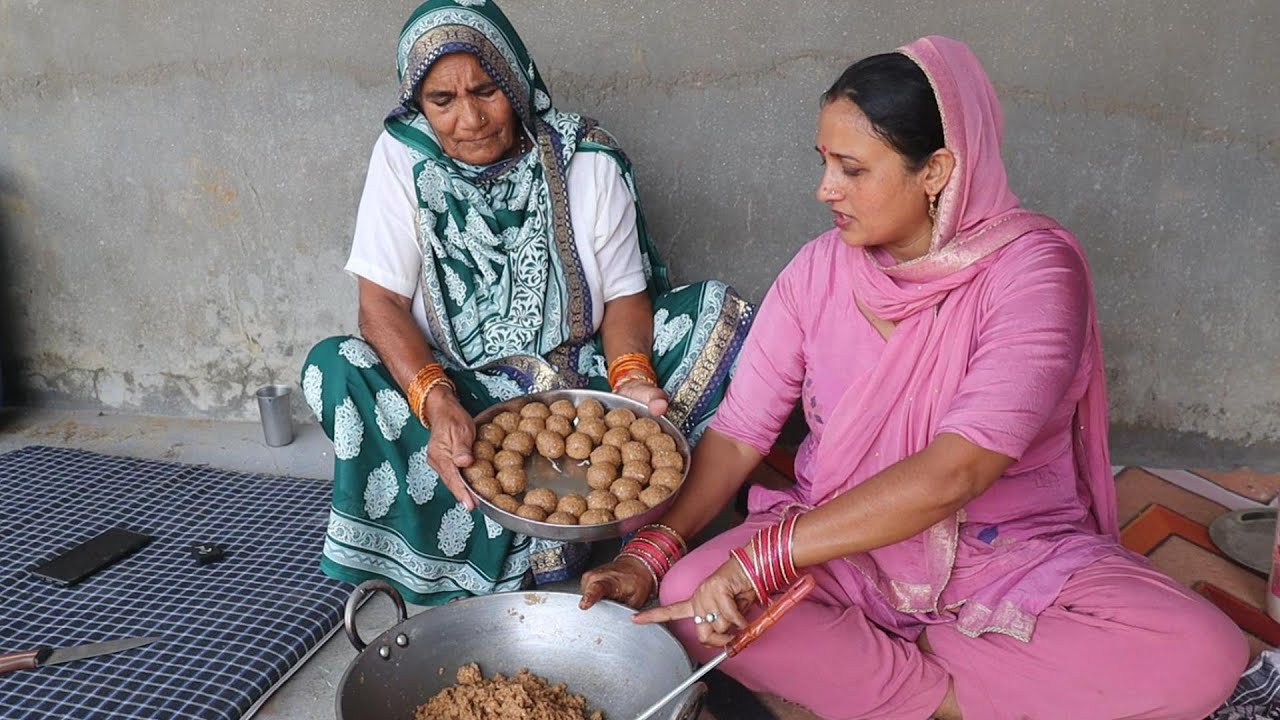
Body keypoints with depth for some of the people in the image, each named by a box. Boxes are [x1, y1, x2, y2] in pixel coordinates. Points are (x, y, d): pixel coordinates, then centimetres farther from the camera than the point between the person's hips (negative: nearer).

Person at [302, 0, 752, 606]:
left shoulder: (587, 159, -7)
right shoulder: (403, 157, -8)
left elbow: (624, 294, -5)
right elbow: (381, 302, -14)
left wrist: (629, 379, -27)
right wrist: (438, 403, -33)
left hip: (581, 374, 1)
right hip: (457, 386, 0)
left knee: (721, 315, -18)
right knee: (332, 369, -26)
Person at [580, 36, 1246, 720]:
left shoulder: (1032, 268, -17)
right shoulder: (819, 269, -5)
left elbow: (955, 471, -28)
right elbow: (738, 430, -6)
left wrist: (766, 555, -32)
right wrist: (647, 554, -21)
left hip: (1012, 556, -1)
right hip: (842, 548, 2)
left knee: (1202, 655, -26)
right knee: (691, 596, -24)